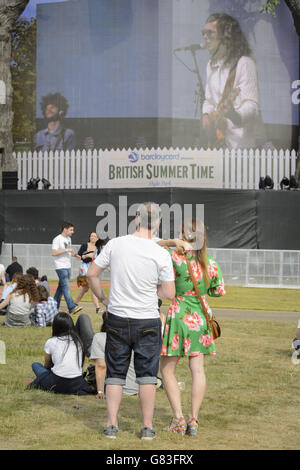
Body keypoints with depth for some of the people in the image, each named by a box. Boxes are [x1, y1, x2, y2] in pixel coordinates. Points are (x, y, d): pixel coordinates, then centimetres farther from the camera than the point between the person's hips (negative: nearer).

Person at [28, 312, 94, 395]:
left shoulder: (51, 342, 2)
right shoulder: (78, 341, 11)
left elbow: (47, 366, 17)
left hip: (58, 385, -4)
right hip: (77, 384, 4)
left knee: (35, 365, 20)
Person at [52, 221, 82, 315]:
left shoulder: (68, 239, 16)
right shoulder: (57, 239, -12)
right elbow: (54, 252, -20)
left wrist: (73, 253, 8)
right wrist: (66, 250, -23)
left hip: (68, 266, 9)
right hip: (60, 267, -9)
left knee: (61, 287, 11)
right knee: (66, 287, -13)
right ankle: (72, 307, -20)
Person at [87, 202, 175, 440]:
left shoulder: (115, 244, -6)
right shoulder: (161, 254, -11)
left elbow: (92, 274, 2)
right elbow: (170, 293, -6)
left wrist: (102, 298, 17)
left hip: (117, 319, 2)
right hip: (148, 322, -2)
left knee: (115, 373, 11)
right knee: (147, 374, 8)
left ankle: (112, 425, 11)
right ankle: (147, 427, 12)